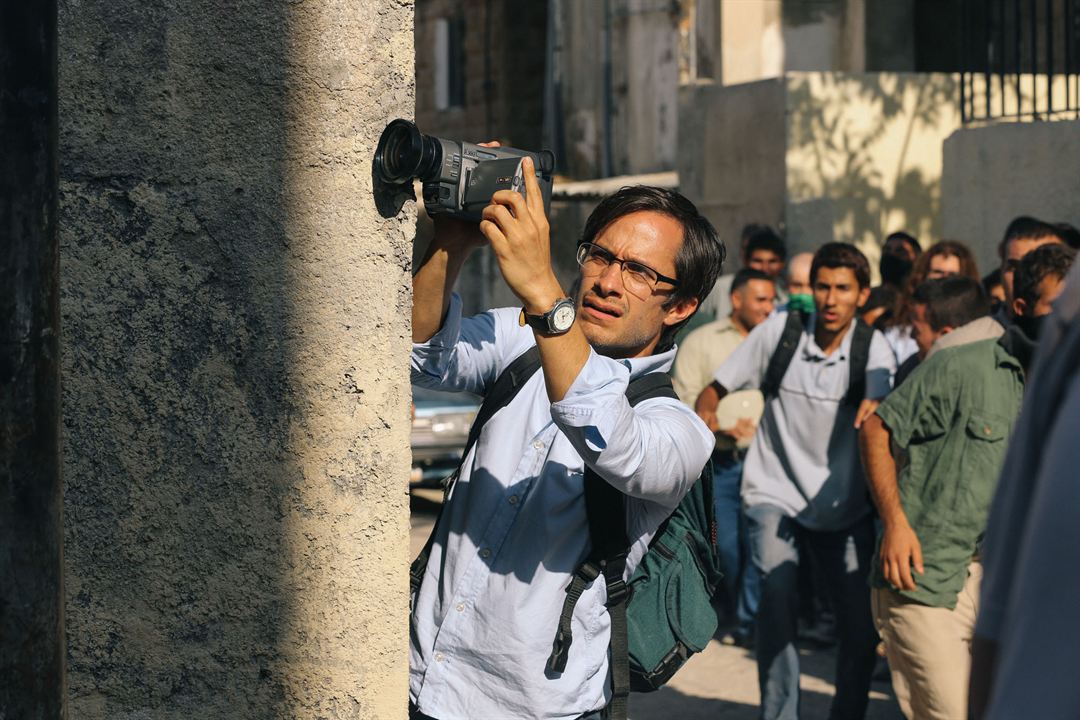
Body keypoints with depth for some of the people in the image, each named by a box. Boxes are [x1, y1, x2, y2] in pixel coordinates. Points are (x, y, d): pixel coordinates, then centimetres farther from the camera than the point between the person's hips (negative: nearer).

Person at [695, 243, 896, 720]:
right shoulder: (780, 330, -7)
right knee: (777, 593, -25)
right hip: (776, 493, -1)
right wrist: (706, 413, -21)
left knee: (863, 623, 0)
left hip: (844, 505, 2)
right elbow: (716, 388, 0)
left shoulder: (873, 348, -7)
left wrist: (874, 406, -51)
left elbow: (879, 400, -28)